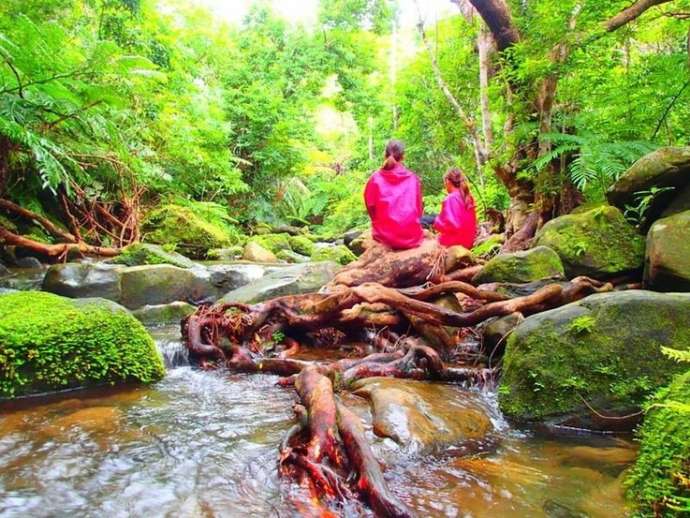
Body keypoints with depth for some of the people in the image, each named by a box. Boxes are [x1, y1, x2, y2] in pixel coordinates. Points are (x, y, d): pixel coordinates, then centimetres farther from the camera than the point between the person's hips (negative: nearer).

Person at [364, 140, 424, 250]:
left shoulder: (376, 178, -4)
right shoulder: (413, 178, 0)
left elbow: (371, 208, 1)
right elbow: (418, 209, 7)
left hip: (385, 236, 0)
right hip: (411, 236, 0)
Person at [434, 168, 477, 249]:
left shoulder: (451, 198, -14)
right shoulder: (468, 197, 9)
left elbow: (450, 224, -21)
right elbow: (473, 222, 16)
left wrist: (437, 223, -4)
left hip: (454, 241, -8)